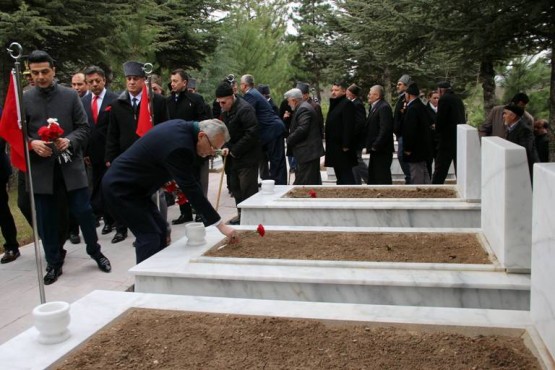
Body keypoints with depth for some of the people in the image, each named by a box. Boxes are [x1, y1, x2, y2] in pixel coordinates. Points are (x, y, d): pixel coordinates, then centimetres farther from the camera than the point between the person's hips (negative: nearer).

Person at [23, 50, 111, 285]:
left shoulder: (70, 96, 3)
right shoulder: (24, 99, 4)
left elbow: (84, 128, 1)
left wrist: (69, 141, -18)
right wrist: (32, 144, -17)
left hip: (70, 164, -1)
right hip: (40, 168, 1)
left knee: (83, 211, 3)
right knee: (46, 218, 8)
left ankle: (95, 252, 25)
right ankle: (53, 263, 23)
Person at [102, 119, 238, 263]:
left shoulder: (182, 127, 0)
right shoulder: (180, 146, -29)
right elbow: (191, 188, -27)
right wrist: (220, 225, -23)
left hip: (126, 182, 10)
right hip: (120, 187, -10)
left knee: (160, 230, 11)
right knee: (149, 236, -12)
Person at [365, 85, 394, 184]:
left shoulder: (384, 107, -15)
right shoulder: (374, 107, 15)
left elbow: (385, 129, -23)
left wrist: (376, 146, -21)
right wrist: (369, 145, 13)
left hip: (382, 151, -10)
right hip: (375, 150, 10)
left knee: (383, 178, -5)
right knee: (372, 177, 17)